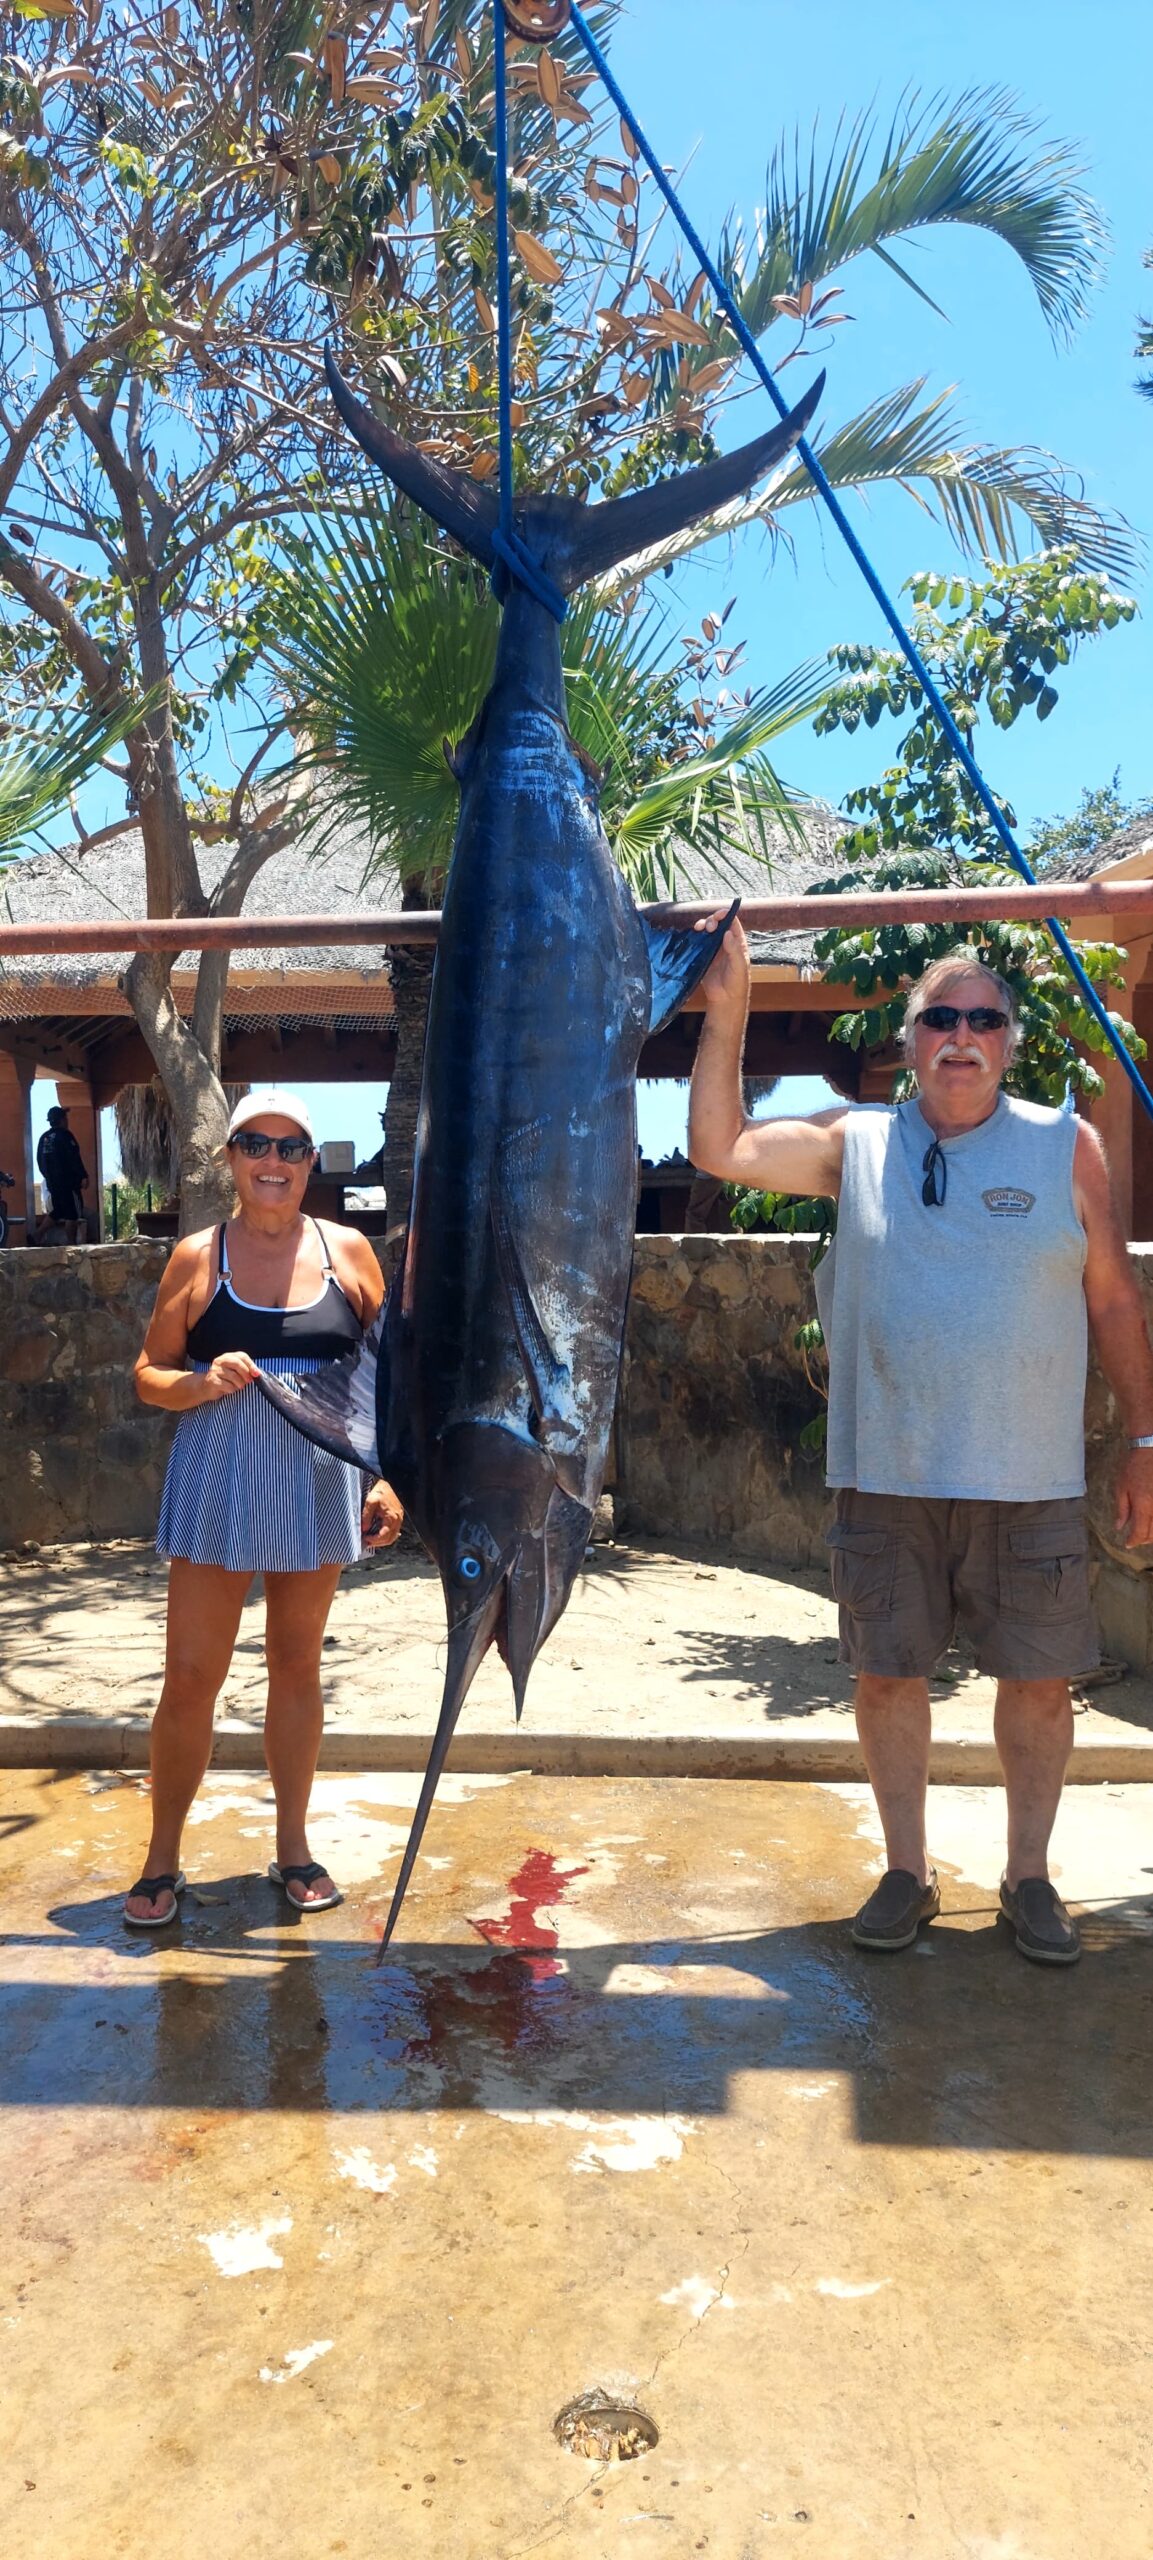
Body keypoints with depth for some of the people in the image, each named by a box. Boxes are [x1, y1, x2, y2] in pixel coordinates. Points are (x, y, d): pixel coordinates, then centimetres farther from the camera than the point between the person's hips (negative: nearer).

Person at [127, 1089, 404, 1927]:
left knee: (298, 1667, 13)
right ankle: (163, 1858, 19)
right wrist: (203, 1382, -18)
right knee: (191, 1676, 1)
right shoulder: (198, 1257, 0)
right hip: (217, 1487, -1)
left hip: (318, 1486, 1)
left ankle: (293, 1844, 29)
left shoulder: (349, 1251, 2)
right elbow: (149, 1375, 3)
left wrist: (387, 1478, -1)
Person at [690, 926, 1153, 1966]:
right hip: (887, 1481, 1)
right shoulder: (856, 1141, 5)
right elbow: (719, 1147, 0)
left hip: (1032, 1485, 0)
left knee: (1039, 1679, 8)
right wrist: (727, 1011, -7)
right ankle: (908, 1871, 28)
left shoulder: (1066, 1146, 3)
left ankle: (1029, 1876, 28)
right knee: (889, 1675, 9)